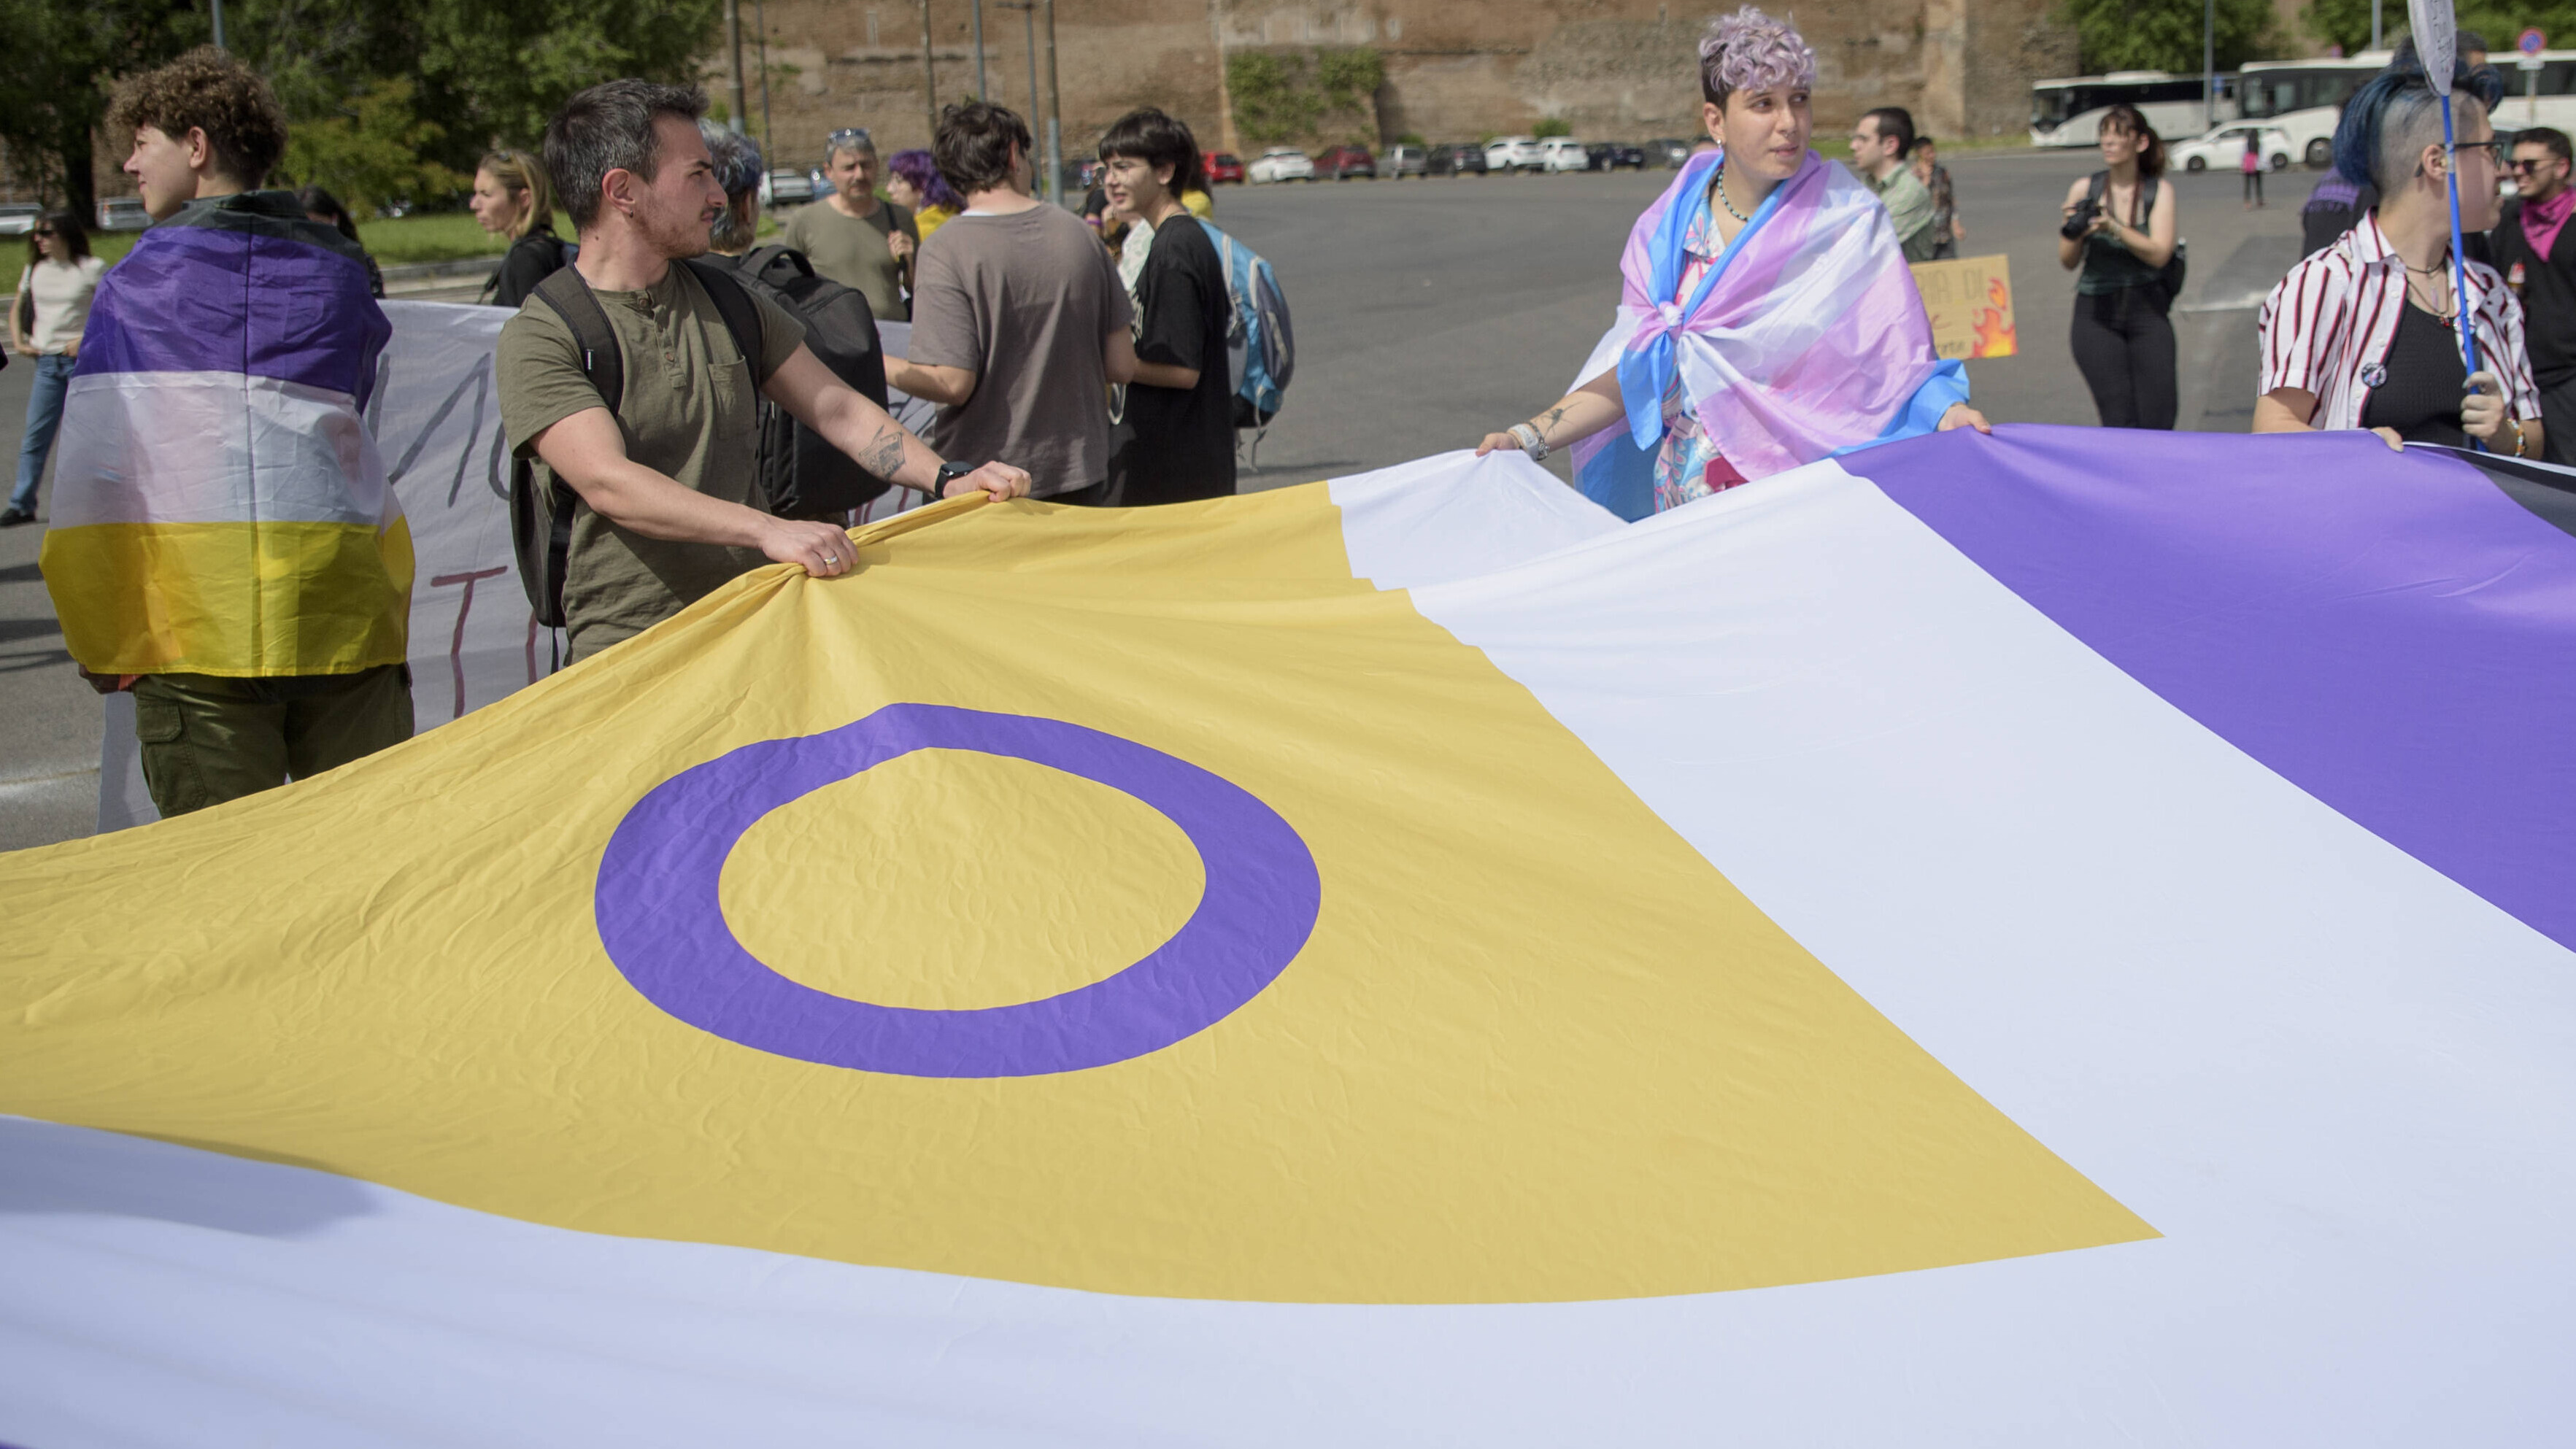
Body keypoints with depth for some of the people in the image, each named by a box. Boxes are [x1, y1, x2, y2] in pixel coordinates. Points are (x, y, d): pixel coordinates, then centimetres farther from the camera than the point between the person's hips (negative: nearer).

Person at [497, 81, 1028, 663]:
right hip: (631, 657, -5)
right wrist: (767, 530, -33)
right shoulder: (538, 340, -6)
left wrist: (946, 479, -1)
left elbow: (838, 410, 17)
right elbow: (608, 483, -20)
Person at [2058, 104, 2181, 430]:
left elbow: (2159, 253, -11)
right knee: (2120, 421, -14)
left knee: (2158, 421, -5)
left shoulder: (2159, 191, 4)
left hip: (2146, 310, 1)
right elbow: (2068, 262, 3)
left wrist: (2114, 227, -23)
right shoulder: (2084, 190, 4)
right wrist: (2075, 232, -18)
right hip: (2096, 313, -1)